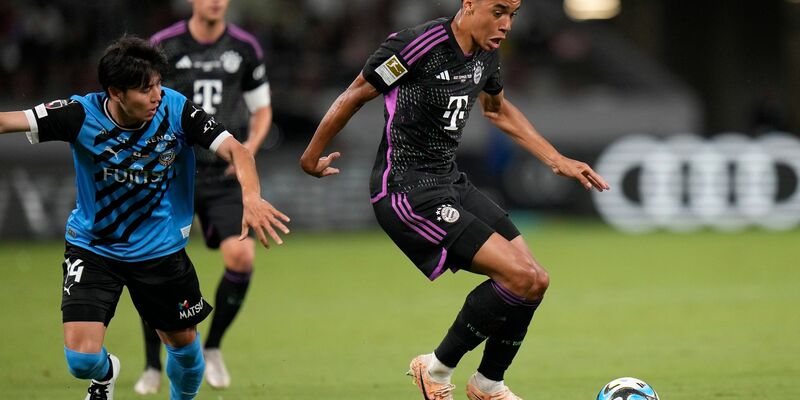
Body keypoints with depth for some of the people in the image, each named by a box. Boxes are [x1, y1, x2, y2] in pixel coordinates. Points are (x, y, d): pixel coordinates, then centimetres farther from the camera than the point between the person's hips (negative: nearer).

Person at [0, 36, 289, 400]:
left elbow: (235, 150, -24)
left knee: (184, 342, 14)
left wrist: (252, 198, -42)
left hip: (160, 249, 2)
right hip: (92, 248, -2)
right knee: (82, 358, -13)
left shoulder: (177, 110, -18)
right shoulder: (83, 115, -21)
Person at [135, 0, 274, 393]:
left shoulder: (245, 48, 4)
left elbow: (261, 109, 15)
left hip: (224, 173, 1)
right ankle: (152, 367, 13)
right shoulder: (163, 47, -2)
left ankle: (212, 347, 6)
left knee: (241, 256, -18)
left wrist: (251, 146, -3)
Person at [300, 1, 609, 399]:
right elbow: (355, 95, -8)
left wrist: (557, 161, 23)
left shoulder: (486, 53, 6)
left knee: (534, 281, 2)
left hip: (450, 183, 9)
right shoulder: (419, 45, -20)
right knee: (521, 276, -19)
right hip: (407, 191, -9)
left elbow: (498, 110, 26)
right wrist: (311, 157, 4)